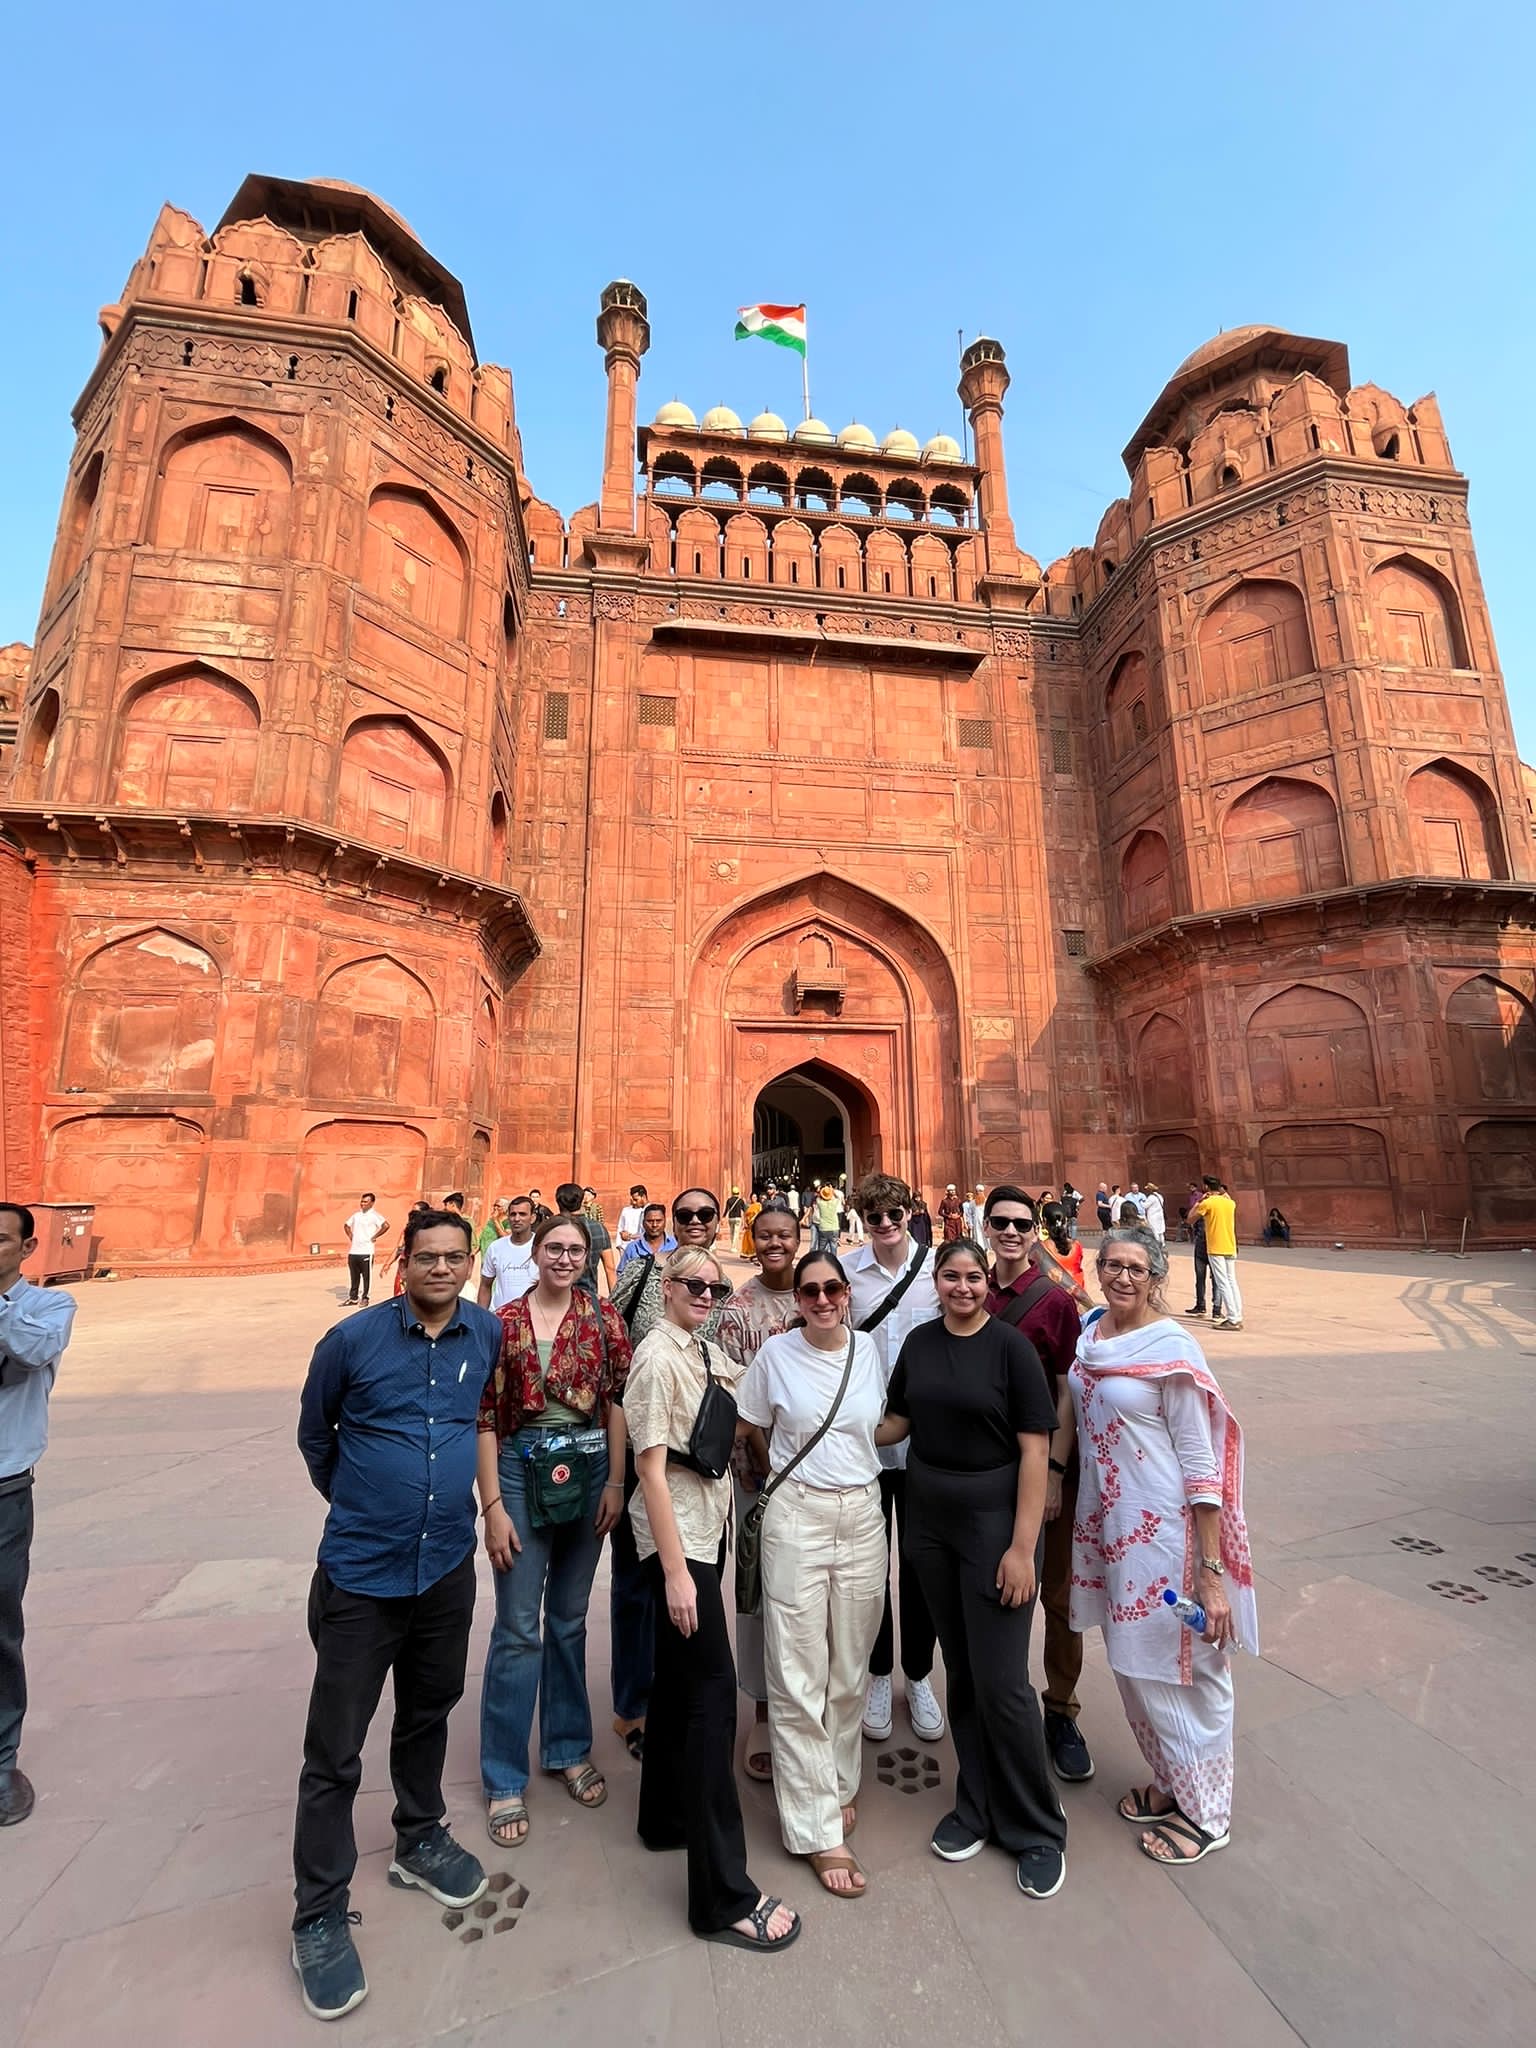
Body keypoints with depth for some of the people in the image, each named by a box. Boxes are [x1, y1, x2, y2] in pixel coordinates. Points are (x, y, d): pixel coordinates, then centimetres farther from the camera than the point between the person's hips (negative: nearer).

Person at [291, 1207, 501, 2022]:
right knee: (335, 1750, 7)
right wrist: (356, 1501, 9)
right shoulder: (353, 1339, -15)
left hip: (447, 1565, 4)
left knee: (429, 1712, 23)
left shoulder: (490, 1335, -7)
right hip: (360, 1572, -3)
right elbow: (313, 1430, 3)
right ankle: (318, 1917, 29)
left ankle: (420, 1840, 46)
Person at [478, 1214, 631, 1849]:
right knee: (517, 1628, 6)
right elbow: (485, 1417, -6)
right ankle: (504, 1780, 25)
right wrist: (493, 1505, -7)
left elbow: (618, 1399, -3)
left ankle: (568, 1748, 38)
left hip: (588, 1471, 2)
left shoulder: (604, 1317, -3)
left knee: (569, 1619, 18)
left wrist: (615, 1482, -6)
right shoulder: (505, 1322, -7)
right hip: (522, 1473, -2)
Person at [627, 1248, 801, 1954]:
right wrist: (674, 1570, -18)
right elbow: (652, 1467, -18)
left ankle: (666, 1816, 41)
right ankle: (724, 1895, 9)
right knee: (713, 1689, -3)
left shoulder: (708, 1350, 6)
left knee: (678, 1675, 22)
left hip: (707, 1526, 8)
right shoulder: (657, 1356, -18)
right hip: (676, 1536, -8)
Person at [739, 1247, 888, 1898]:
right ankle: (818, 1827, 19)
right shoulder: (775, 1354, -8)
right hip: (797, 1517, -3)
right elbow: (756, 1429, 5)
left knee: (849, 1669, 16)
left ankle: (838, 1785, 38)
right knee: (800, 1675, 4)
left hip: (863, 1514, 3)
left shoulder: (869, 1349, -1)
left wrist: (846, 1461, 8)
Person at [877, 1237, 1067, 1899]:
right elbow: (896, 1424, 10)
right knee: (961, 1672, 16)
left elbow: (1034, 1450, -12)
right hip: (929, 1517, 4)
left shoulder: (1010, 1346, -12)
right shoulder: (920, 1342, 2)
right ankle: (977, 1807, 36)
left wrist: (1022, 1547, -15)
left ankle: (1036, 1829, 24)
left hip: (994, 1518, -4)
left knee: (1001, 1681, 1)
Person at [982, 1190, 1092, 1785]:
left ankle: (1061, 1712, 31)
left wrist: (1055, 1473, -13)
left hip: (1043, 1463, -3)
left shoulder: (1056, 1301, -12)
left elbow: (1068, 1394, -11)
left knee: (1056, 1591, 11)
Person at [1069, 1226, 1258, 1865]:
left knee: (1180, 1669, 11)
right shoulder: (1090, 1333, 1)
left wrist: (1213, 1571, -17)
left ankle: (1205, 1811, 35)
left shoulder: (1172, 1349, -18)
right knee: (1131, 1665, 21)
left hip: (1163, 1531, -6)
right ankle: (1168, 1781, 44)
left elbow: (1201, 1464, -17)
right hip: (1106, 1524, 6)